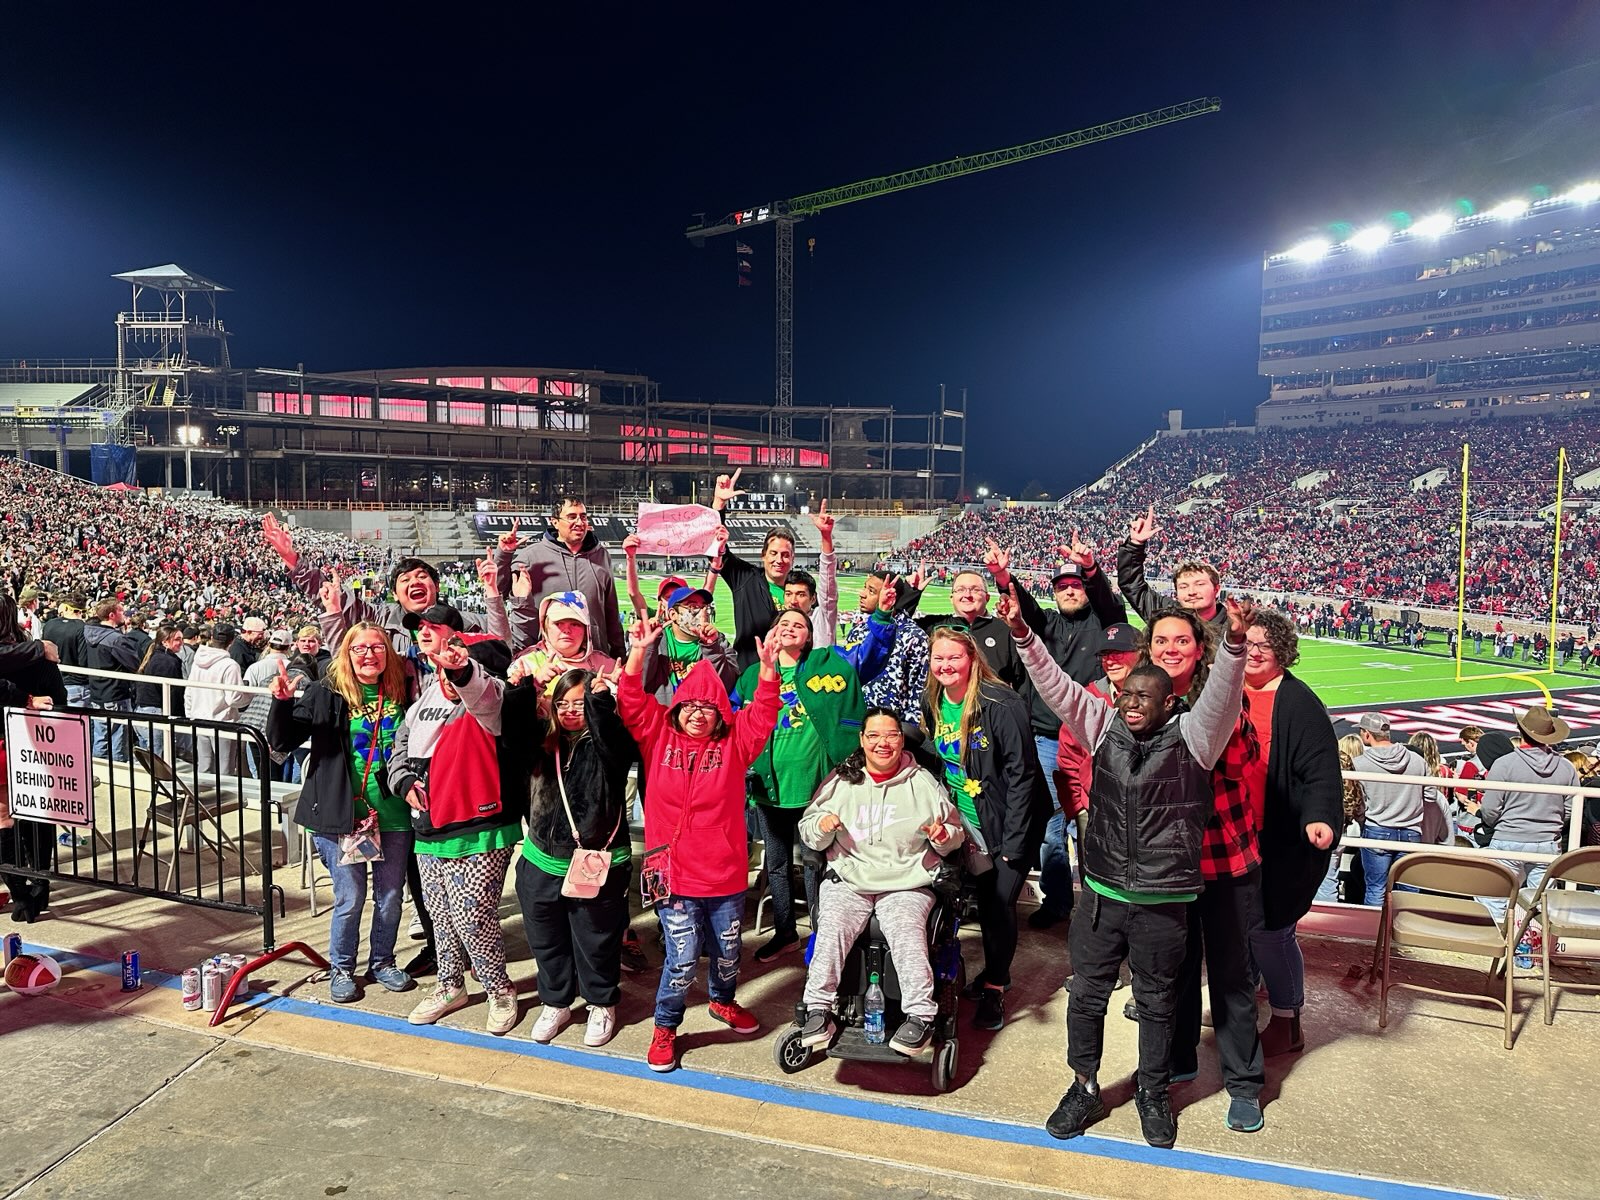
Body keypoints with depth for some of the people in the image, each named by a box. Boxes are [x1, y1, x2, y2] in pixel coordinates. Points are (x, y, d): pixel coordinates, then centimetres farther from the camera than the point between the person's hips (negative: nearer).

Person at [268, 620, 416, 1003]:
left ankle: (382, 961, 33)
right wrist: (282, 703, -24)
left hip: (393, 814, 3)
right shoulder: (327, 693, -6)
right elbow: (282, 742, -9)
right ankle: (341, 968, 28)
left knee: (390, 896, 14)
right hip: (343, 814, -3)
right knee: (349, 899, 7)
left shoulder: (401, 692, 1)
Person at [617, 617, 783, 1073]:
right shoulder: (658, 736, 0)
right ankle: (665, 1027, 22)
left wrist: (768, 666, -26)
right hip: (673, 871, -2)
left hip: (725, 872, 2)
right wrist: (638, 653, -23)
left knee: (727, 950, 18)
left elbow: (764, 714, -11)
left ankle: (723, 1001, 49)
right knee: (683, 958, -3)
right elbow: (632, 703, -10)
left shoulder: (734, 742, 0)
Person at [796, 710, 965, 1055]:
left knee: (906, 930, -28)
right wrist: (821, 826, -10)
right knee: (832, 928, -24)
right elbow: (808, 833, 13)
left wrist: (945, 836, -9)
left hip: (907, 884, -1)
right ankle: (818, 1010, -13)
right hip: (847, 882, 1)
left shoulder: (924, 783, 7)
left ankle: (920, 1014, -19)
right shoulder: (840, 780, 9)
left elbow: (956, 835, 14)